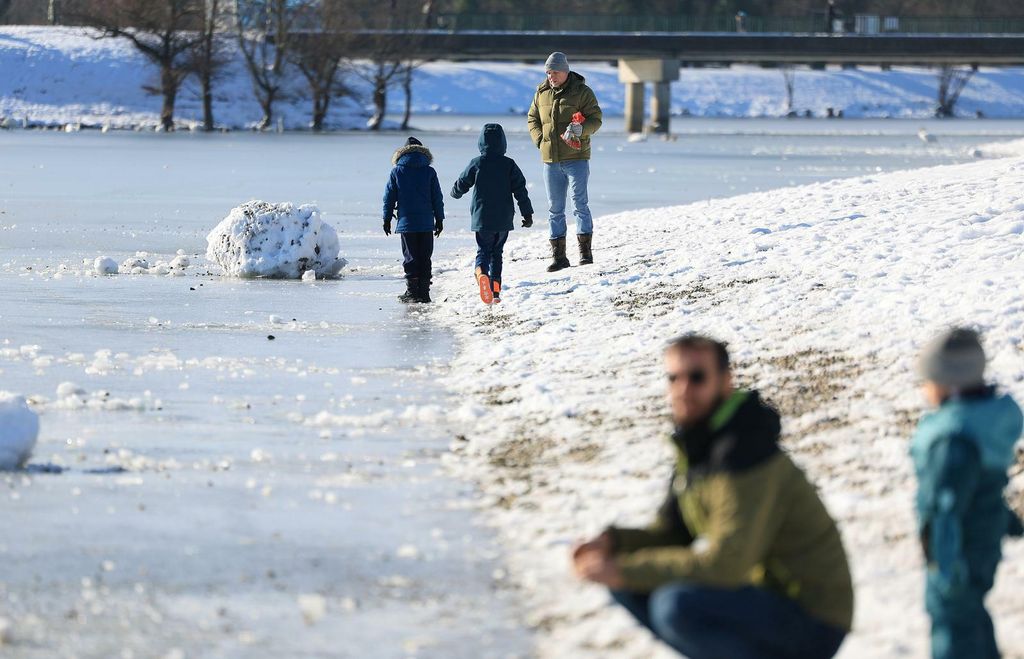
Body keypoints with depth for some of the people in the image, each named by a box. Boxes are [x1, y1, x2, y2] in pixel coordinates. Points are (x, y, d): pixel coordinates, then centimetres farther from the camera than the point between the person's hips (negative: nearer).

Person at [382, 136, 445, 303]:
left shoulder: (396, 172, 1)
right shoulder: (429, 172, 2)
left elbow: (389, 197, 4)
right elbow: (437, 197, 4)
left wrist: (387, 219, 12)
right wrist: (439, 219, 12)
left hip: (406, 222, -1)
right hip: (426, 223, 1)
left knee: (410, 257, 3)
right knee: (425, 258, 7)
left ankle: (412, 291, -3)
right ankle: (424, 292, 6)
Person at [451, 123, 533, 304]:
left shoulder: (476, 164, -4)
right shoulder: (509, 165, -2)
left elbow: (462, 184, 7)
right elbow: (520, 190, -2)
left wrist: (455, 192, 31)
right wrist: (527, 214, 5)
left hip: (482, 219, -1)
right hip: (504, 219, 1)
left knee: (483, 250, 2)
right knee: (496, 252, 15)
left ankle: (481, 273, -31)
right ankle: (495, 289, 9)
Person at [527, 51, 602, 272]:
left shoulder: (582, 92, -4)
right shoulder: (542, 93, 9)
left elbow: (595, 119, -5)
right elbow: (532, 119, 18)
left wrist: (581, 129, -25)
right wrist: (539, 139, 2)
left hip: (576, 157, -5)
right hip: (551, 160, 5)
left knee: (580, 204, -9)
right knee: (555, 209, 7)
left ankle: (585, 251, -2)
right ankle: (558, 256, 11)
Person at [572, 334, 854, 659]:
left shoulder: (744, 451, -23)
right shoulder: (696, 445, 6)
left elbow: (727, 561, -30)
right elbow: (672, 532, 13)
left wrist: (627, 570, -25)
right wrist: (612, 542, -7)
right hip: (758, 591, 9)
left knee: (676, 604, -31)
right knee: (630, 584, 4)